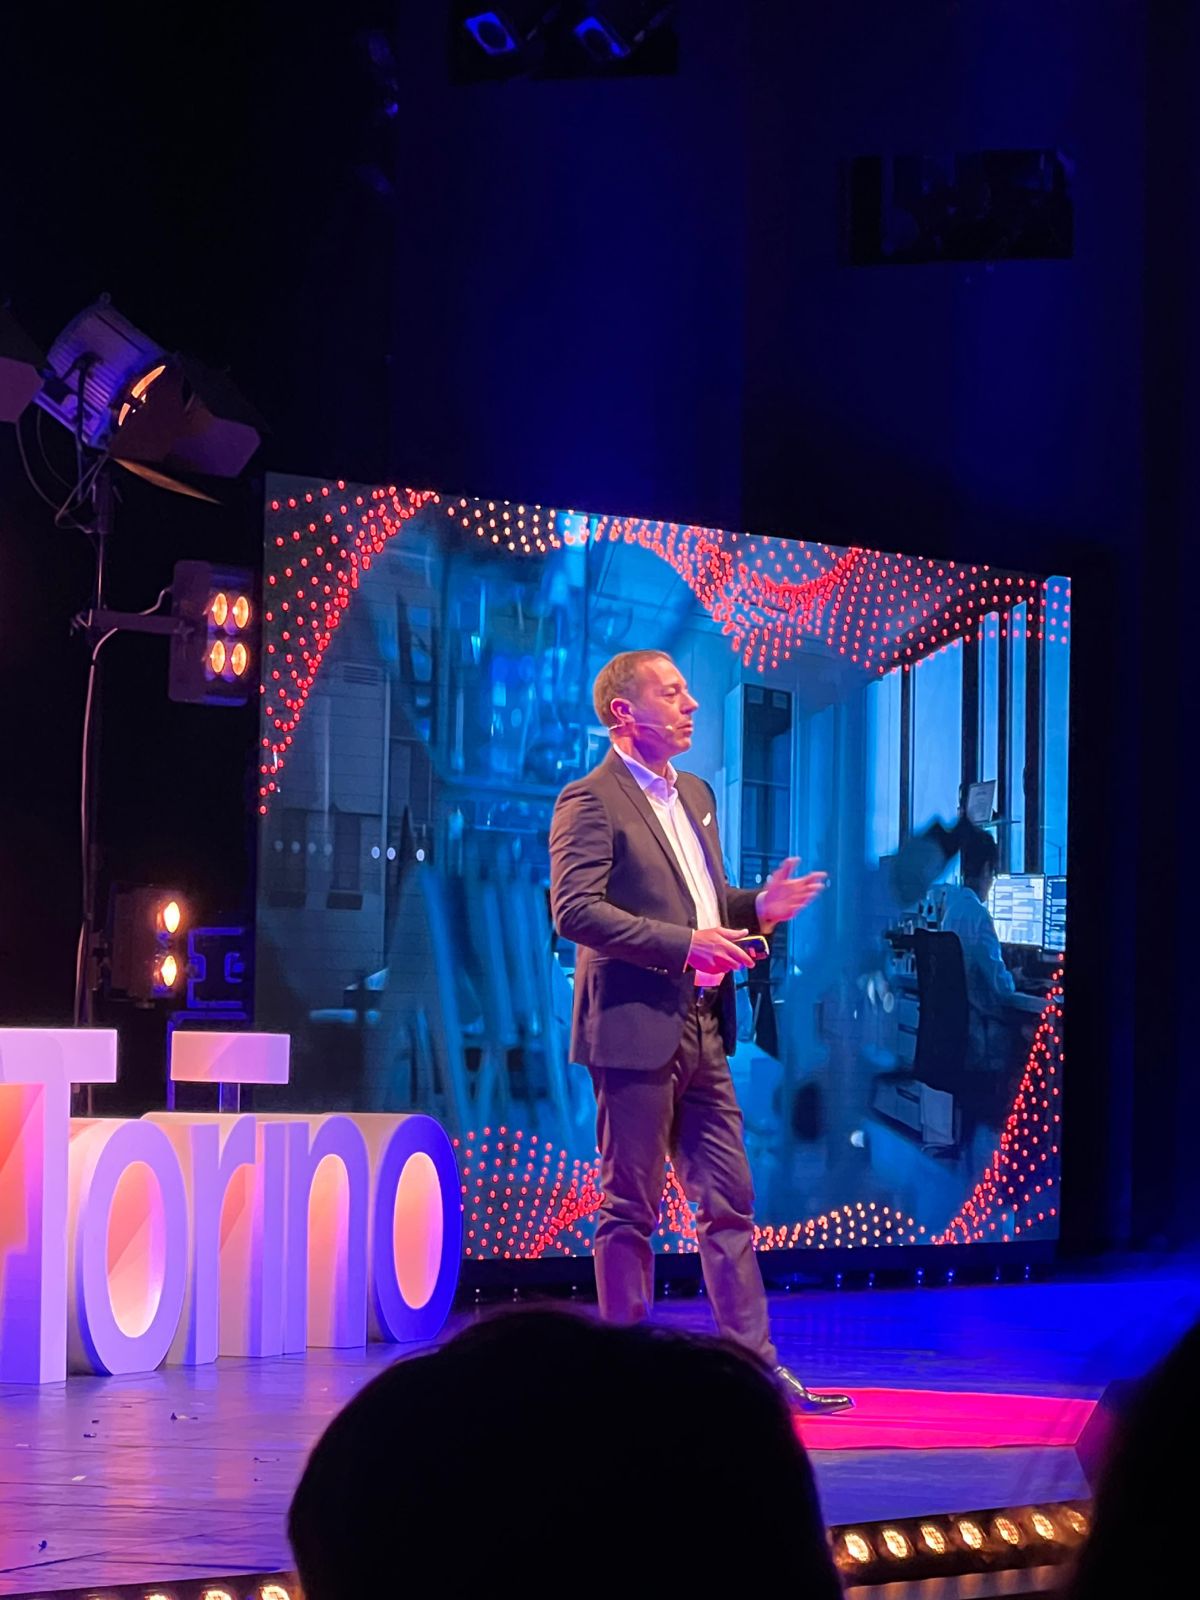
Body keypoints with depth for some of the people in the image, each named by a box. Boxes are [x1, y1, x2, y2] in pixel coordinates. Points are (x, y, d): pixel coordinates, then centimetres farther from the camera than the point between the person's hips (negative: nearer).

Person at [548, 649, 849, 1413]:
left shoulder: (695, 794, 17)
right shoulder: (591, 801, -10)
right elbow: (575, 910, -19)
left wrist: (756, 907, 5)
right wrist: (685, 943, -22)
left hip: (701, 1031, 8)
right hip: (634, 1031, -8)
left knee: (729, 1201, 8)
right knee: (631, 1209, -1)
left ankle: (756, 1364, 11)